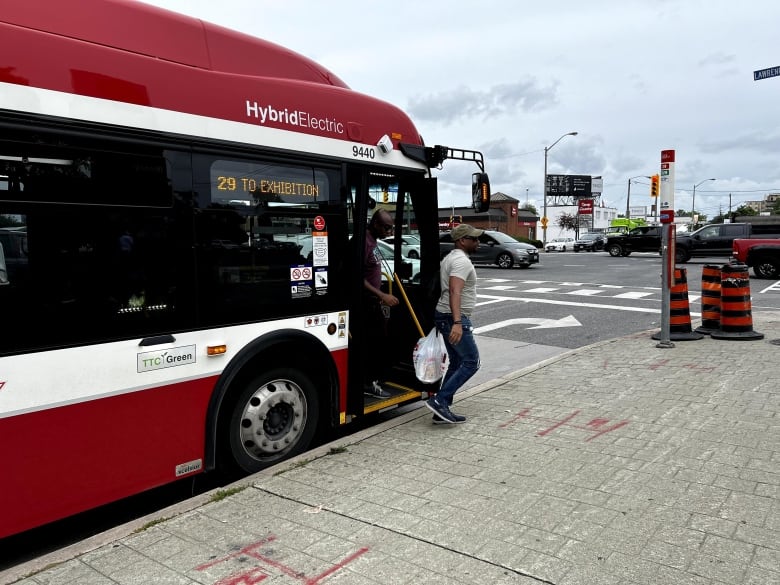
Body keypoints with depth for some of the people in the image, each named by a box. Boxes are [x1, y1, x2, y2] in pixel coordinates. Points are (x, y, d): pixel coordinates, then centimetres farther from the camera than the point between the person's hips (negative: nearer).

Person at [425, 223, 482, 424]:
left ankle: (442, 411, 12)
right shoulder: (462, 261, -15)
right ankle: (439, 400, -9)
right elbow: (455, 292, -29)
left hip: (445, 316, 10)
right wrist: (457, 323, -39)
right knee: (471, 362, -5)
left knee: (456, 363, 13)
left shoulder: (450, 258, 17)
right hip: (455, 318, -10)